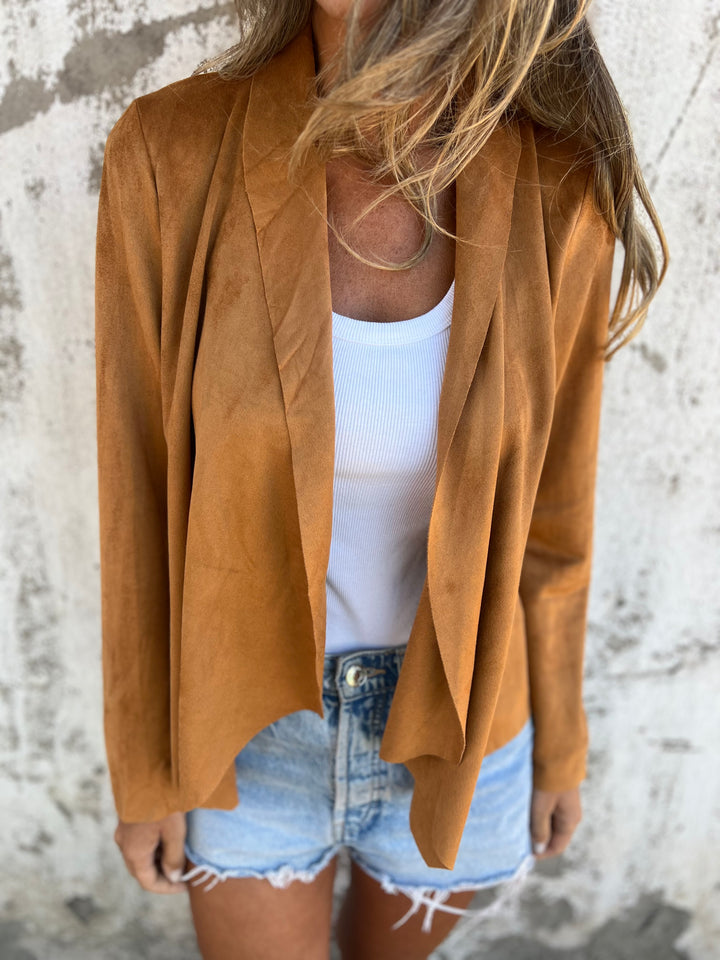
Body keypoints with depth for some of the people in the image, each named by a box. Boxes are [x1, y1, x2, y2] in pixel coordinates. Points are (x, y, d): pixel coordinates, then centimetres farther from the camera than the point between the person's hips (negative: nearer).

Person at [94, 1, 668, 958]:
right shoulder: (171, 153, -21)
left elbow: (547, 506, -6)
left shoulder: (557, 192, -18)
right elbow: (141, 493, -12)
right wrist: (146, 771, -1)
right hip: (249, 717, -1)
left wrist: (558, 743, 8)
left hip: (452, 719, 2)